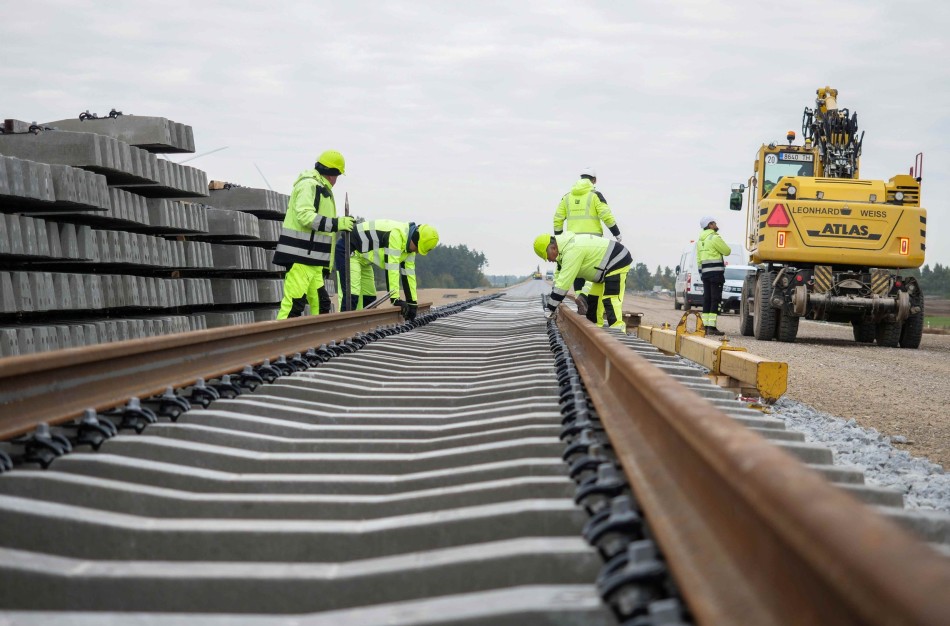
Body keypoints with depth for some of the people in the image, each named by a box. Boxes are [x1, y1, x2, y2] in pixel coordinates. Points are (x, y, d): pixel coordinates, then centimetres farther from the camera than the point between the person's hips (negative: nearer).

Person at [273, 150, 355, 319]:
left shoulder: (321, 189, 24)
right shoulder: (309, 185, -8)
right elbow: (305, 216, -22)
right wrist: (336, 223, -21)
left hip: (313, 260, 10)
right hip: (300, 256, -10)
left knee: (321, 303, 9)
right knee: (294, 302, -14)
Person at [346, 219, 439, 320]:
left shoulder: (409, 244, 0)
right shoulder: (395, 234, -31)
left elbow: (409, 273, 3)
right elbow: (391, 268, -33)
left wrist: (412, 302, 2)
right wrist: (395, 299, -33)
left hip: (362, 257, 10)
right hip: (350, 252, -10)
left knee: (369, 296, 8)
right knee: (352, 296, -21)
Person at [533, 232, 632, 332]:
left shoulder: (571, 251, -30)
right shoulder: (565, 246, 3)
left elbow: (563, 283, -29)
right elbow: (559, 275, 14)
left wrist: (550, 308, -23)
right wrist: (551, 297, 8)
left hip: (618, 263, -11)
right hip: (606, 267, 11)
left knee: (610, 299, -20)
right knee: (594, 299, 12)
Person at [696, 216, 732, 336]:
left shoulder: (700, 240, 15)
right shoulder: (714, 238, -10)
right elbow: (727, 251, -6)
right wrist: (722, 244, 13)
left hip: (705, 272, 8)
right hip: (716, 272, -8)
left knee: (707, 299, 9)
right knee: (715, 299, -8)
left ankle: (705, 326, 7)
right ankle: (711, 327, -13)